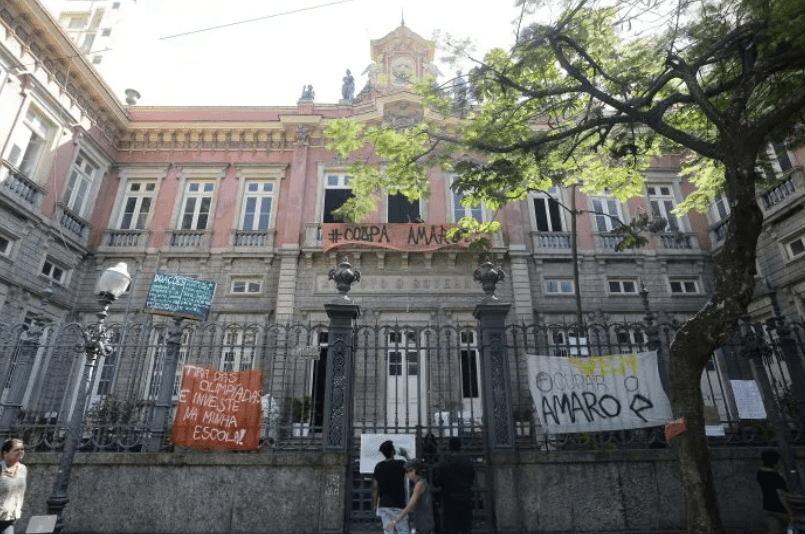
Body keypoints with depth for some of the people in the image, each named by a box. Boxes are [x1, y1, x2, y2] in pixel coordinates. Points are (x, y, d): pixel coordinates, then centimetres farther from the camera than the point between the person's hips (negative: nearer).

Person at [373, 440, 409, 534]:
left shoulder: (378, 466, 3)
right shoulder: (400, 464, -11)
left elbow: (375, 488, 6)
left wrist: (374, 505, 14)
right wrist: (405, 455, 12)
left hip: (383, 505, 5)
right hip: (397, 506, -5)